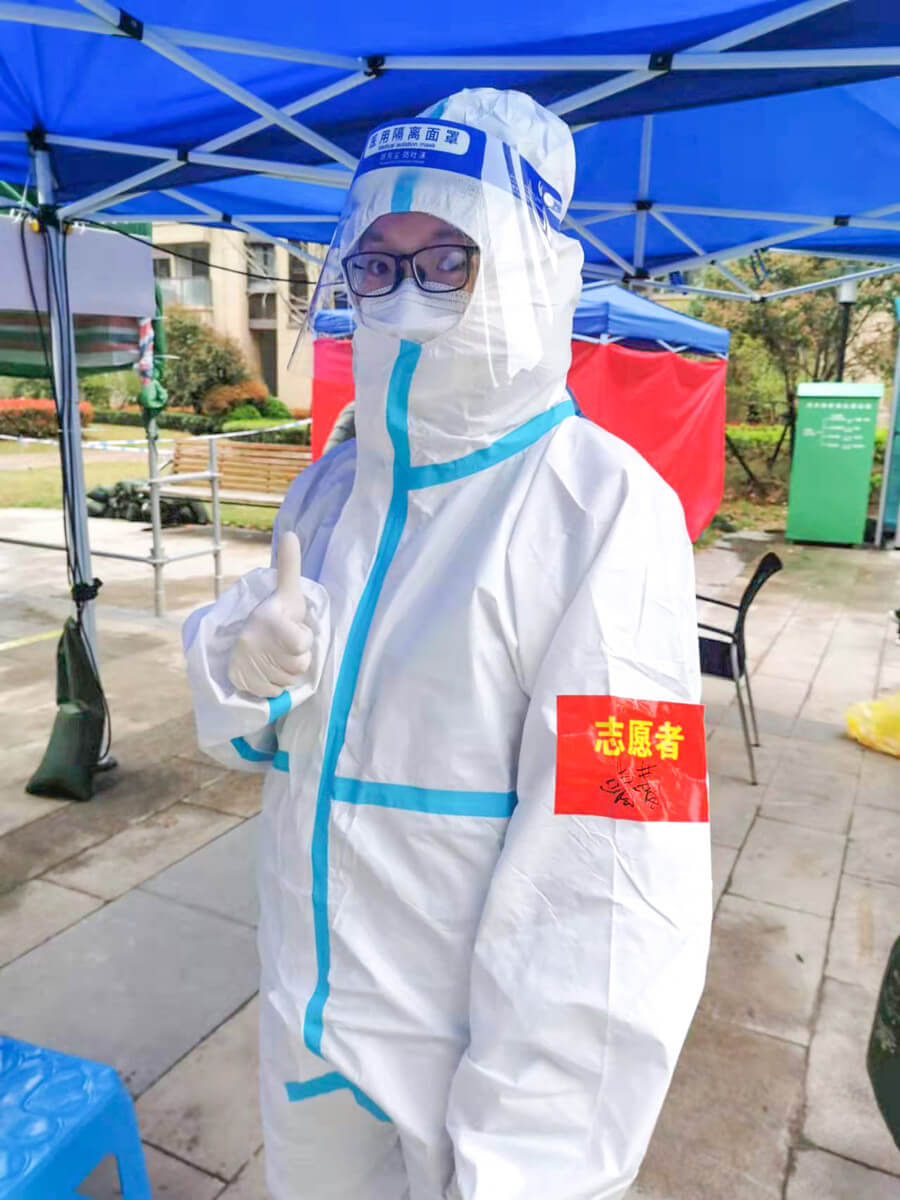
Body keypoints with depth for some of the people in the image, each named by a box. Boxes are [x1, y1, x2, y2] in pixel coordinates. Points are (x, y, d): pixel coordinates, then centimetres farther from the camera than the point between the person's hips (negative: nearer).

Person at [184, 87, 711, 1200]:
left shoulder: (604, 507, -21)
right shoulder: (334, 482, 0)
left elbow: (615, 895, -24)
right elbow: (251, 719, 7)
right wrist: (246, 669, -15)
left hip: (481, 1041, -5)